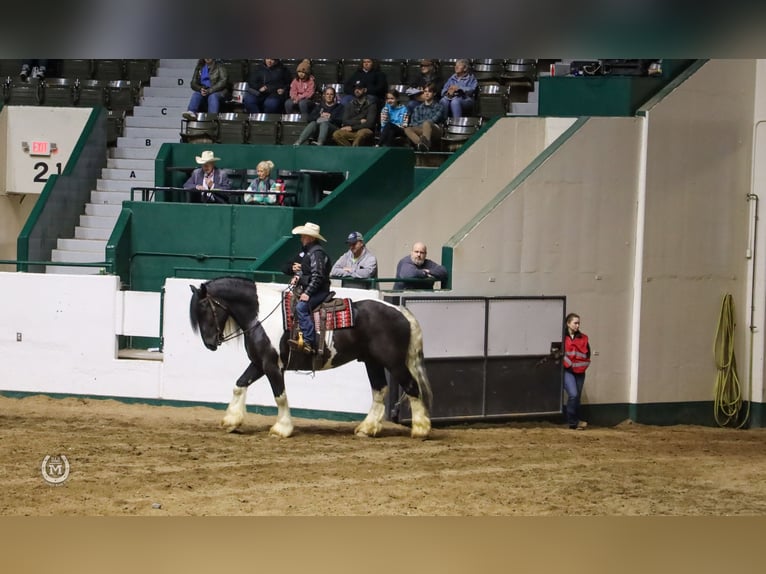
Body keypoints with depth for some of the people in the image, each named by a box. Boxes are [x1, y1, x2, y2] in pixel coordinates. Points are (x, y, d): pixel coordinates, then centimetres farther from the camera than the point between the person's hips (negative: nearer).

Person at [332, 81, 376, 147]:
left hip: (365, 130, -3)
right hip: (351, 132, 4)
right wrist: (359, 122, -7)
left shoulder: (370, 105, 0)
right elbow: (345, 122, 3)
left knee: (362, 133, -40)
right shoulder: (349, 105, 13)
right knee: (336, 134, -26)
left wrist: (352, 128, -11)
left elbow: (369, 124, -10)